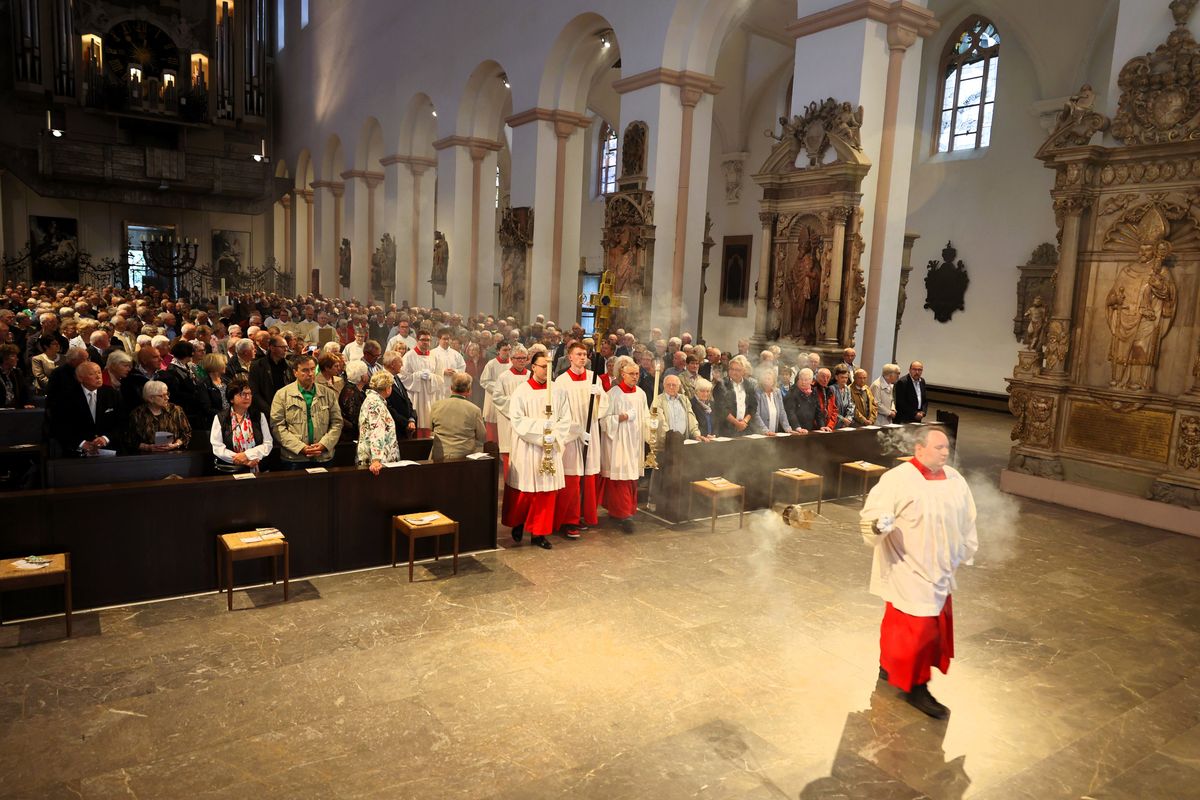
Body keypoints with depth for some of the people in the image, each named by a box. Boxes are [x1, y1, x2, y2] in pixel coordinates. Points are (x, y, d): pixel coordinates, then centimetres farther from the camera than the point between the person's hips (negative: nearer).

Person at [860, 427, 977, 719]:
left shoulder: (954, 479, 3)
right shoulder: (897, 479, -19)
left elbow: (966, 520, 16)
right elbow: (870, 513, -21)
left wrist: (966, 552, 22)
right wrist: (878, 525, -42)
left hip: (939, 570, 8)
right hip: (908, 571, -8)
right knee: (917, 627, -4)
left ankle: (891, 668, 35)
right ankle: (916, 687, 12)